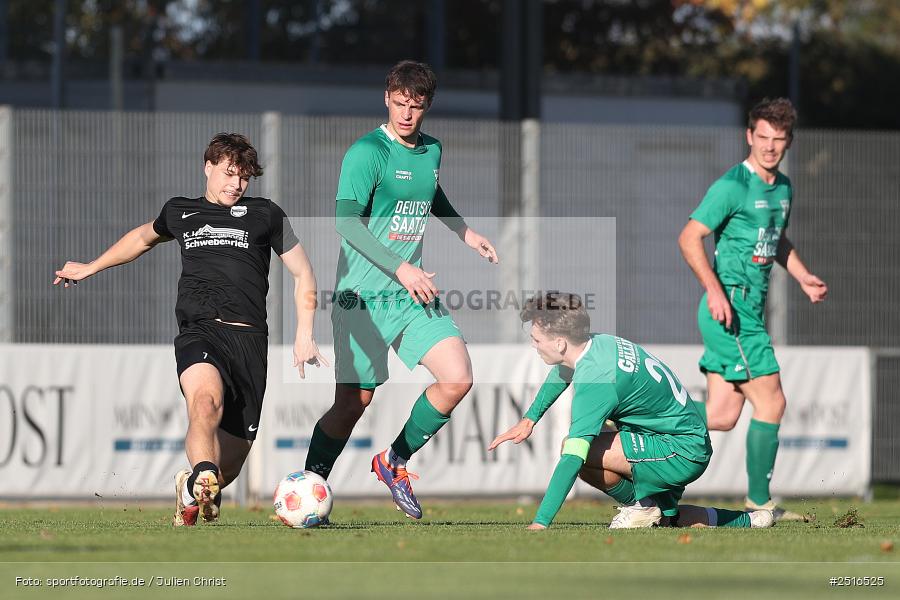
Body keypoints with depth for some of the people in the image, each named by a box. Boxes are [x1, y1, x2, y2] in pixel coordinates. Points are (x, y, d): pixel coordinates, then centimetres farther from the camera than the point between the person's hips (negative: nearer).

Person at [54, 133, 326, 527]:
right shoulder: (180, 212, 21)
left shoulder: (265, 215, 16)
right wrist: (89, 268, 48)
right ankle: (202, 477, -50)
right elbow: (143, 237, 42)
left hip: (249, 337, 0)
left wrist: (304, 336, 9)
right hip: (199, 331, 0)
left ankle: (192, 489, 30)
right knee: (206, 399, -37)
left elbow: (303, 275, 19)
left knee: (230, 460, -1)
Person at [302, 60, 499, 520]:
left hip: (414, 293, 6)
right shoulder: (368, 151, -13)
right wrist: (401, 268, -26)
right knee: (353, 403, -4)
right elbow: (346, 220, -22)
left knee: (457, 379, -8)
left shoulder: (431, 150, 9)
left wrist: (466, 233, 35)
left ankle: (395, 462, 11)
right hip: (364, 297, -6)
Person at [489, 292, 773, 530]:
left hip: (684, 454, -10)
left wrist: (539, 524, -36)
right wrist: (528, 420, 19)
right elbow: (560, 374, 28)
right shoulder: (600, 343, 1)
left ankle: (643, 504, -3)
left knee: (577, 448, -23)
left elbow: (573, 457, -34)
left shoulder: (595, 379, -27)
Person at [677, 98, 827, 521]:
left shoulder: (783, 188, 15)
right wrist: (714, 289, -24)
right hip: (731, 307, -9)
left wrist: (803, 277, 18)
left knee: (722, 416, 5)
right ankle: (759, 503, 4)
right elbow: (689, 238, -15)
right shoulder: (733, 186, -12)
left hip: (751, 308, 9)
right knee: (770, 402, -6)